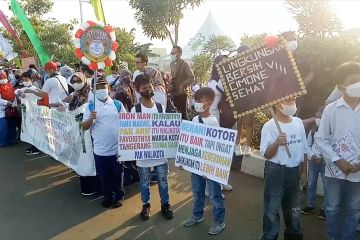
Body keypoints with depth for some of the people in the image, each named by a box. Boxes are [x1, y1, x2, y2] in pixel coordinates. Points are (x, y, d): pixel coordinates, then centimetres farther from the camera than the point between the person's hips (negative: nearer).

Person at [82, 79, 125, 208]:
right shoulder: (90, 106, 1)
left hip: (117, 147, 0)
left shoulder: (118, 104, 0)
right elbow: (84, 127, 1)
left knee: (117, 174, 13)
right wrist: (90, 119, -19)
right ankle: (107, 196, 34)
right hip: (100, 149, 1)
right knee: (104, 175, 14)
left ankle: (119, 196, 32)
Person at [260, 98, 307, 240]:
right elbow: (266, 154, -14)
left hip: (294, 171, 6)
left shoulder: (298, 122, 2)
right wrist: (277, 143, -31)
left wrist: (304, 172, 14)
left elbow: (303, 150, 11)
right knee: (272, 208, 4)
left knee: (294, 209, 21)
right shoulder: (269, 126, -15)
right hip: (276, 171, -5)